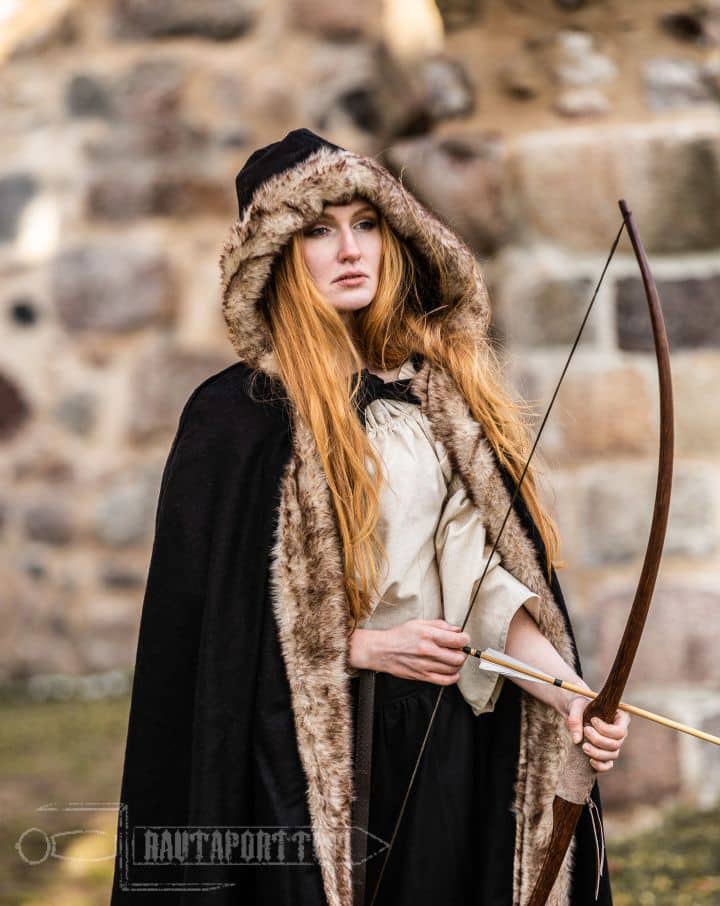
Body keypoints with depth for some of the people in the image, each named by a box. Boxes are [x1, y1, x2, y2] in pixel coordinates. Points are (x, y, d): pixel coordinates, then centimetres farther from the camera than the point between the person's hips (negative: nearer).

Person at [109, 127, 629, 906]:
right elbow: (205, 609, -7)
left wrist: (566, 686, -16)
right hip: (310, 743, -4)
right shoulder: (236, 414, -7)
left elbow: (481, 565, -2)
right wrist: (364, 647, -13)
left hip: (445, 725, 4)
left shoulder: (442, 391, 6)